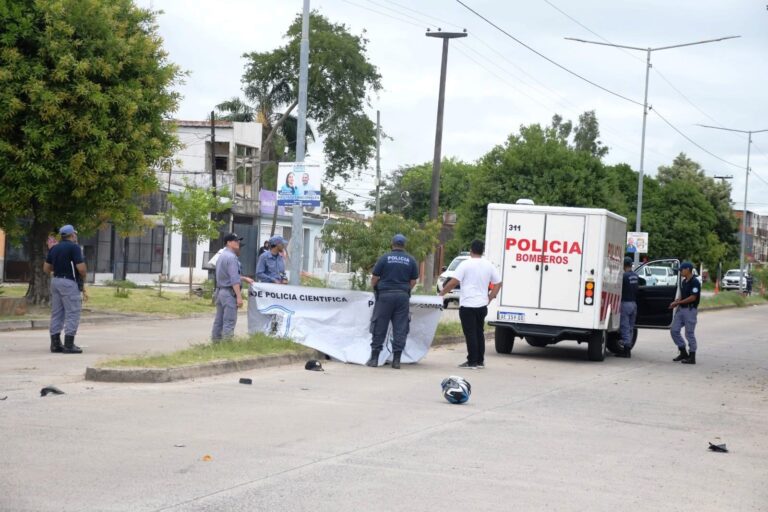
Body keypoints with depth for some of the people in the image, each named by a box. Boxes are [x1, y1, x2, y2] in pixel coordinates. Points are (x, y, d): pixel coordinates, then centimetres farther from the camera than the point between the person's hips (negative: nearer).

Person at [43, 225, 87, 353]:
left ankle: (55, 344, 13)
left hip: (56, 281, 8)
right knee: (72, 314, -4)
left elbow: (46, 268, 12)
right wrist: (83, 281, 0)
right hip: (69, 282, -8)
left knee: (57, 314, 11)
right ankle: (69, 345, -8)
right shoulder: (74, 247, -10)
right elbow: (81, 268, -18)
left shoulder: (54, 248, 11)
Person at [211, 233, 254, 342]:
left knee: (219, 320, 12)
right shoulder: (231, 257, -15)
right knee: (229, 321, -8)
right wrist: (239, 296, -20)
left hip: (219, 291, 10)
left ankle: (216, 341, 15)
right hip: (229, 292, -10)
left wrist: (244, 278, 28)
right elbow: (234, 280, -20)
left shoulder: (221, 256, 17)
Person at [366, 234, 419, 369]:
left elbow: (374, 278, -1)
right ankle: (396, 359, 3)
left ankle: (374, 358, 5)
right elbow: (413, 282, 6)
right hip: (403, 296, 2)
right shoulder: (411, 260, 5)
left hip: (385, 295, -2)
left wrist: (374, 288, 19)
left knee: (379, 327, 4)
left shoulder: (384, 258, -2)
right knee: (400, 328, 5)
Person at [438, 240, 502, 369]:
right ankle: (480, 361, 18)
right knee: (479, 332, 15)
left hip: (467, 305, -5)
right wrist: (489, 298, 17)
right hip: (482, 305, 5)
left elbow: (453, 282, -14)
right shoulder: (489, 265, 7)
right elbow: (498, 283, 10)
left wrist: (441, 294, -2)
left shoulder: (466, 265, -9)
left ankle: (472, 362, -2)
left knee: (470, 334, -2)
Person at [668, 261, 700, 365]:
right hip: (681, 309, 9)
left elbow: (693, 297, -19)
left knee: (689, 333, -4)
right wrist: (675, 302, 1)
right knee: (674, 330, 5)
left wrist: (678, 302, -16)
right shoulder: (683, 282, 14)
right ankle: (683, 352, 15)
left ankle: (692, 357, 3)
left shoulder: (694, 282, -14)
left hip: (690, 310, -9)